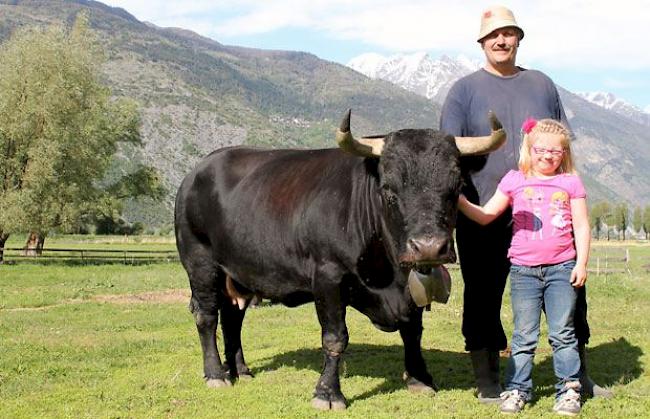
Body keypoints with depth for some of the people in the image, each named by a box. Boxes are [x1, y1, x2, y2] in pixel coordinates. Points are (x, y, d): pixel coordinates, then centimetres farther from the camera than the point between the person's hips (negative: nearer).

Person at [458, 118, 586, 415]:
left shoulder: (570, 183, 5)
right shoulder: (515, 181, 6)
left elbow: (582, 226, 4)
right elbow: (485, 216, 5)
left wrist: (581, 263, -3)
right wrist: (461, 202, -11)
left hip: (562, 268, 0)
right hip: (523, 269, 1)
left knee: (562, 332, 3)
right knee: (524, 334, 5)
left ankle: (569, 390, 12)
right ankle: (517, 389, 12)